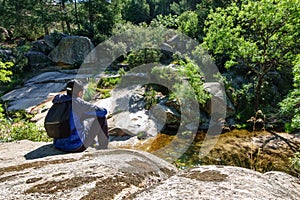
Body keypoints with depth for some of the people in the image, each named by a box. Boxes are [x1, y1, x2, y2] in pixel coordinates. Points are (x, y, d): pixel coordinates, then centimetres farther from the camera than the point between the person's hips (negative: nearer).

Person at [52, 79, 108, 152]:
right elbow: (103, 111, -8)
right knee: (101, 118, 3)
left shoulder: (58, 103, 4)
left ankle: (95, 144, 51)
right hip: (76, 146, -7)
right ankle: (102, 148, 16)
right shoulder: (77, 102, -14)